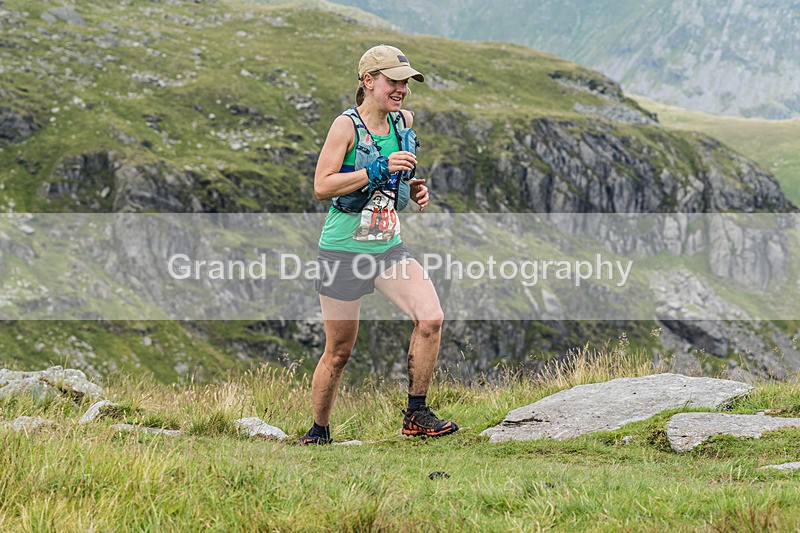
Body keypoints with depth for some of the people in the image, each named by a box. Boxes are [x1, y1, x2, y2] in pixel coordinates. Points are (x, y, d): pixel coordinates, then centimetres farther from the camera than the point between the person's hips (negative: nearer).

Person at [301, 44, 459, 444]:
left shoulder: (404, 122, 6)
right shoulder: (347, 125, -12)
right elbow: (321, 186, -21)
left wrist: (414, 189, 4)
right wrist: (379, 170, -26)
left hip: (389, 248, 5)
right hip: (343, 250, -5)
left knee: (431, 317, -16)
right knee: (338, 352, 3)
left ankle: (416, 415, -3)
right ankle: (318, 432, 23)